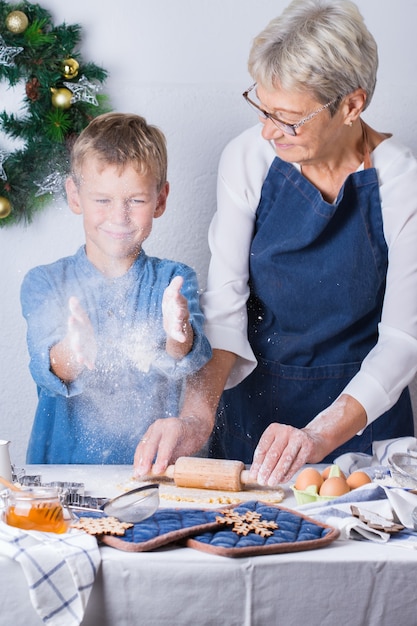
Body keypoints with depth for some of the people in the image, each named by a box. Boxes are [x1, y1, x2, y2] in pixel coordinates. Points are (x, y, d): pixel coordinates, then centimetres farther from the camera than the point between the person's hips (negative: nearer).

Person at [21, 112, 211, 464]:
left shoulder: (174, 282, 4)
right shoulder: (44, 284, 3)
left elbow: (189, 366, -12)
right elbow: (46, 373, -11)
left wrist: (179, 339, -34)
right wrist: (70, 353, -33)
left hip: (152, 465, 1)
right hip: (64, 462, 0)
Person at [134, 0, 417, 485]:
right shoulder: (248, 157, -12)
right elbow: (225, 299, -13)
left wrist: (318, 437, -30)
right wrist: (196, 413, -28)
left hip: (362, 405, -2)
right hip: (254, 390, 2)